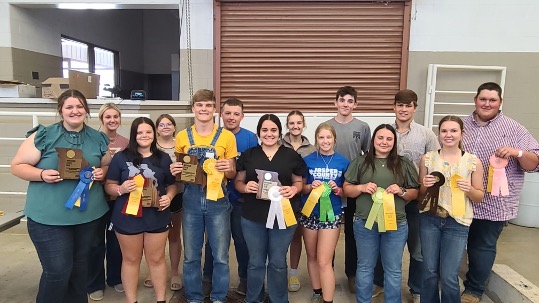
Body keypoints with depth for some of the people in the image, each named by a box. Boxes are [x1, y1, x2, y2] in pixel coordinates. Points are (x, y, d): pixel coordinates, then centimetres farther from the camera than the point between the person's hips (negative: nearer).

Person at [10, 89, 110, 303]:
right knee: (57, 271, -2)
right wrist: (41, 174, -21)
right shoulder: (43, 135, -5)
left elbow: (108, 166, 15)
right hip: (49, 217, -3)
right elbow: (17, 166, -3)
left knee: (80, 267, 18)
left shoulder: (98, 139, 5)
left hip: (89, 214, 4)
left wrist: (102, 172, -8)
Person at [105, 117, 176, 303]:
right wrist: (121, 189, -21)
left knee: (156, 259, 13)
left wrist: (168, 197, -13)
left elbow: (172, 185, 8)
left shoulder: (163, 158, 3)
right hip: (127, 217, -1)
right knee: (131, 259, 14)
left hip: (157, 217, 1)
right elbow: (108, 186, -1)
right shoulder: (121, 157, -3)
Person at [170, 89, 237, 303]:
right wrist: (175, 171, -7)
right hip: (191, 201, 2)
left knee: (220, 256, 8)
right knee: (191, 256, 12)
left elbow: (232, 174, 6)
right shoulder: (182, 137, 5)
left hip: (218, 200, -1)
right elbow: (178, 171, 15)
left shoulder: (227, 136, -1)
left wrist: (228, 169, -16)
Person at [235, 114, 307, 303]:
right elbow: (238, 182, 7)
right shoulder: (248, 155, 3)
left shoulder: (292, 156, 2)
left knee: (278, 263, 12)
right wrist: (246, 187, -15)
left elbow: (299, 182, 8)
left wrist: (293, 189, -14)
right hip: (253, 218, 1)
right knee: (255, 262, 13)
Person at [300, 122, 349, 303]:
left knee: (324, 262, -5)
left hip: (332, 215, -2)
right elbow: (300, 187, 4)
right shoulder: (308, 160, -1)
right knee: (312, 257, 16)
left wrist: (337, 190, -15)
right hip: (309, 213, 2)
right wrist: (311, 186, -16)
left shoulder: (343, 162, -2)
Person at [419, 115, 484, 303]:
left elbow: (479, 197, 5)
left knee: (449, 277, 1)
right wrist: (425, 185, -13)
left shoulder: (473, 162, -3)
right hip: (429, 219, 2)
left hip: (457, 222, -1)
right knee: (430, 272, 11)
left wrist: (469, 189, -16)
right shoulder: (427, 158, 1)